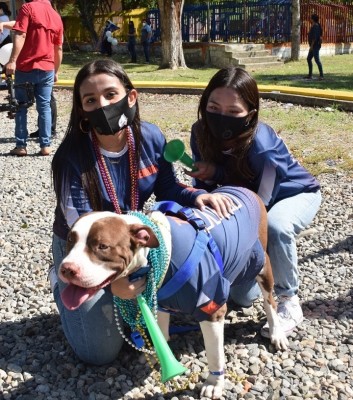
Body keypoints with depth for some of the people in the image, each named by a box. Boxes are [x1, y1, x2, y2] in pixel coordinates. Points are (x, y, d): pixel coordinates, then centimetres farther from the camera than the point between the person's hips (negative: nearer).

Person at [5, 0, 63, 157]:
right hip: (47, 69, 4)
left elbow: (20, 35, -16)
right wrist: (56, 71, 22)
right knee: (44, 106, 9)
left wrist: (12, 61, -19)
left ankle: (21, 146, 7)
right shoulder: (56, 16, 11)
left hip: (26, 67, -3)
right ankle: (46, 145, 6)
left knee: (21, 106, 7)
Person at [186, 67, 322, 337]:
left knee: (275, 227, -43)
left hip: (297, 195, -4)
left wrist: (218, 173, -30)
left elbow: (260, 201, -28)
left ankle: (289, 301, -19)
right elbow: (202, 183, -9)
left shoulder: (262, 146, -39)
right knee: (240, 297, 0)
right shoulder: (202, 133, -22)